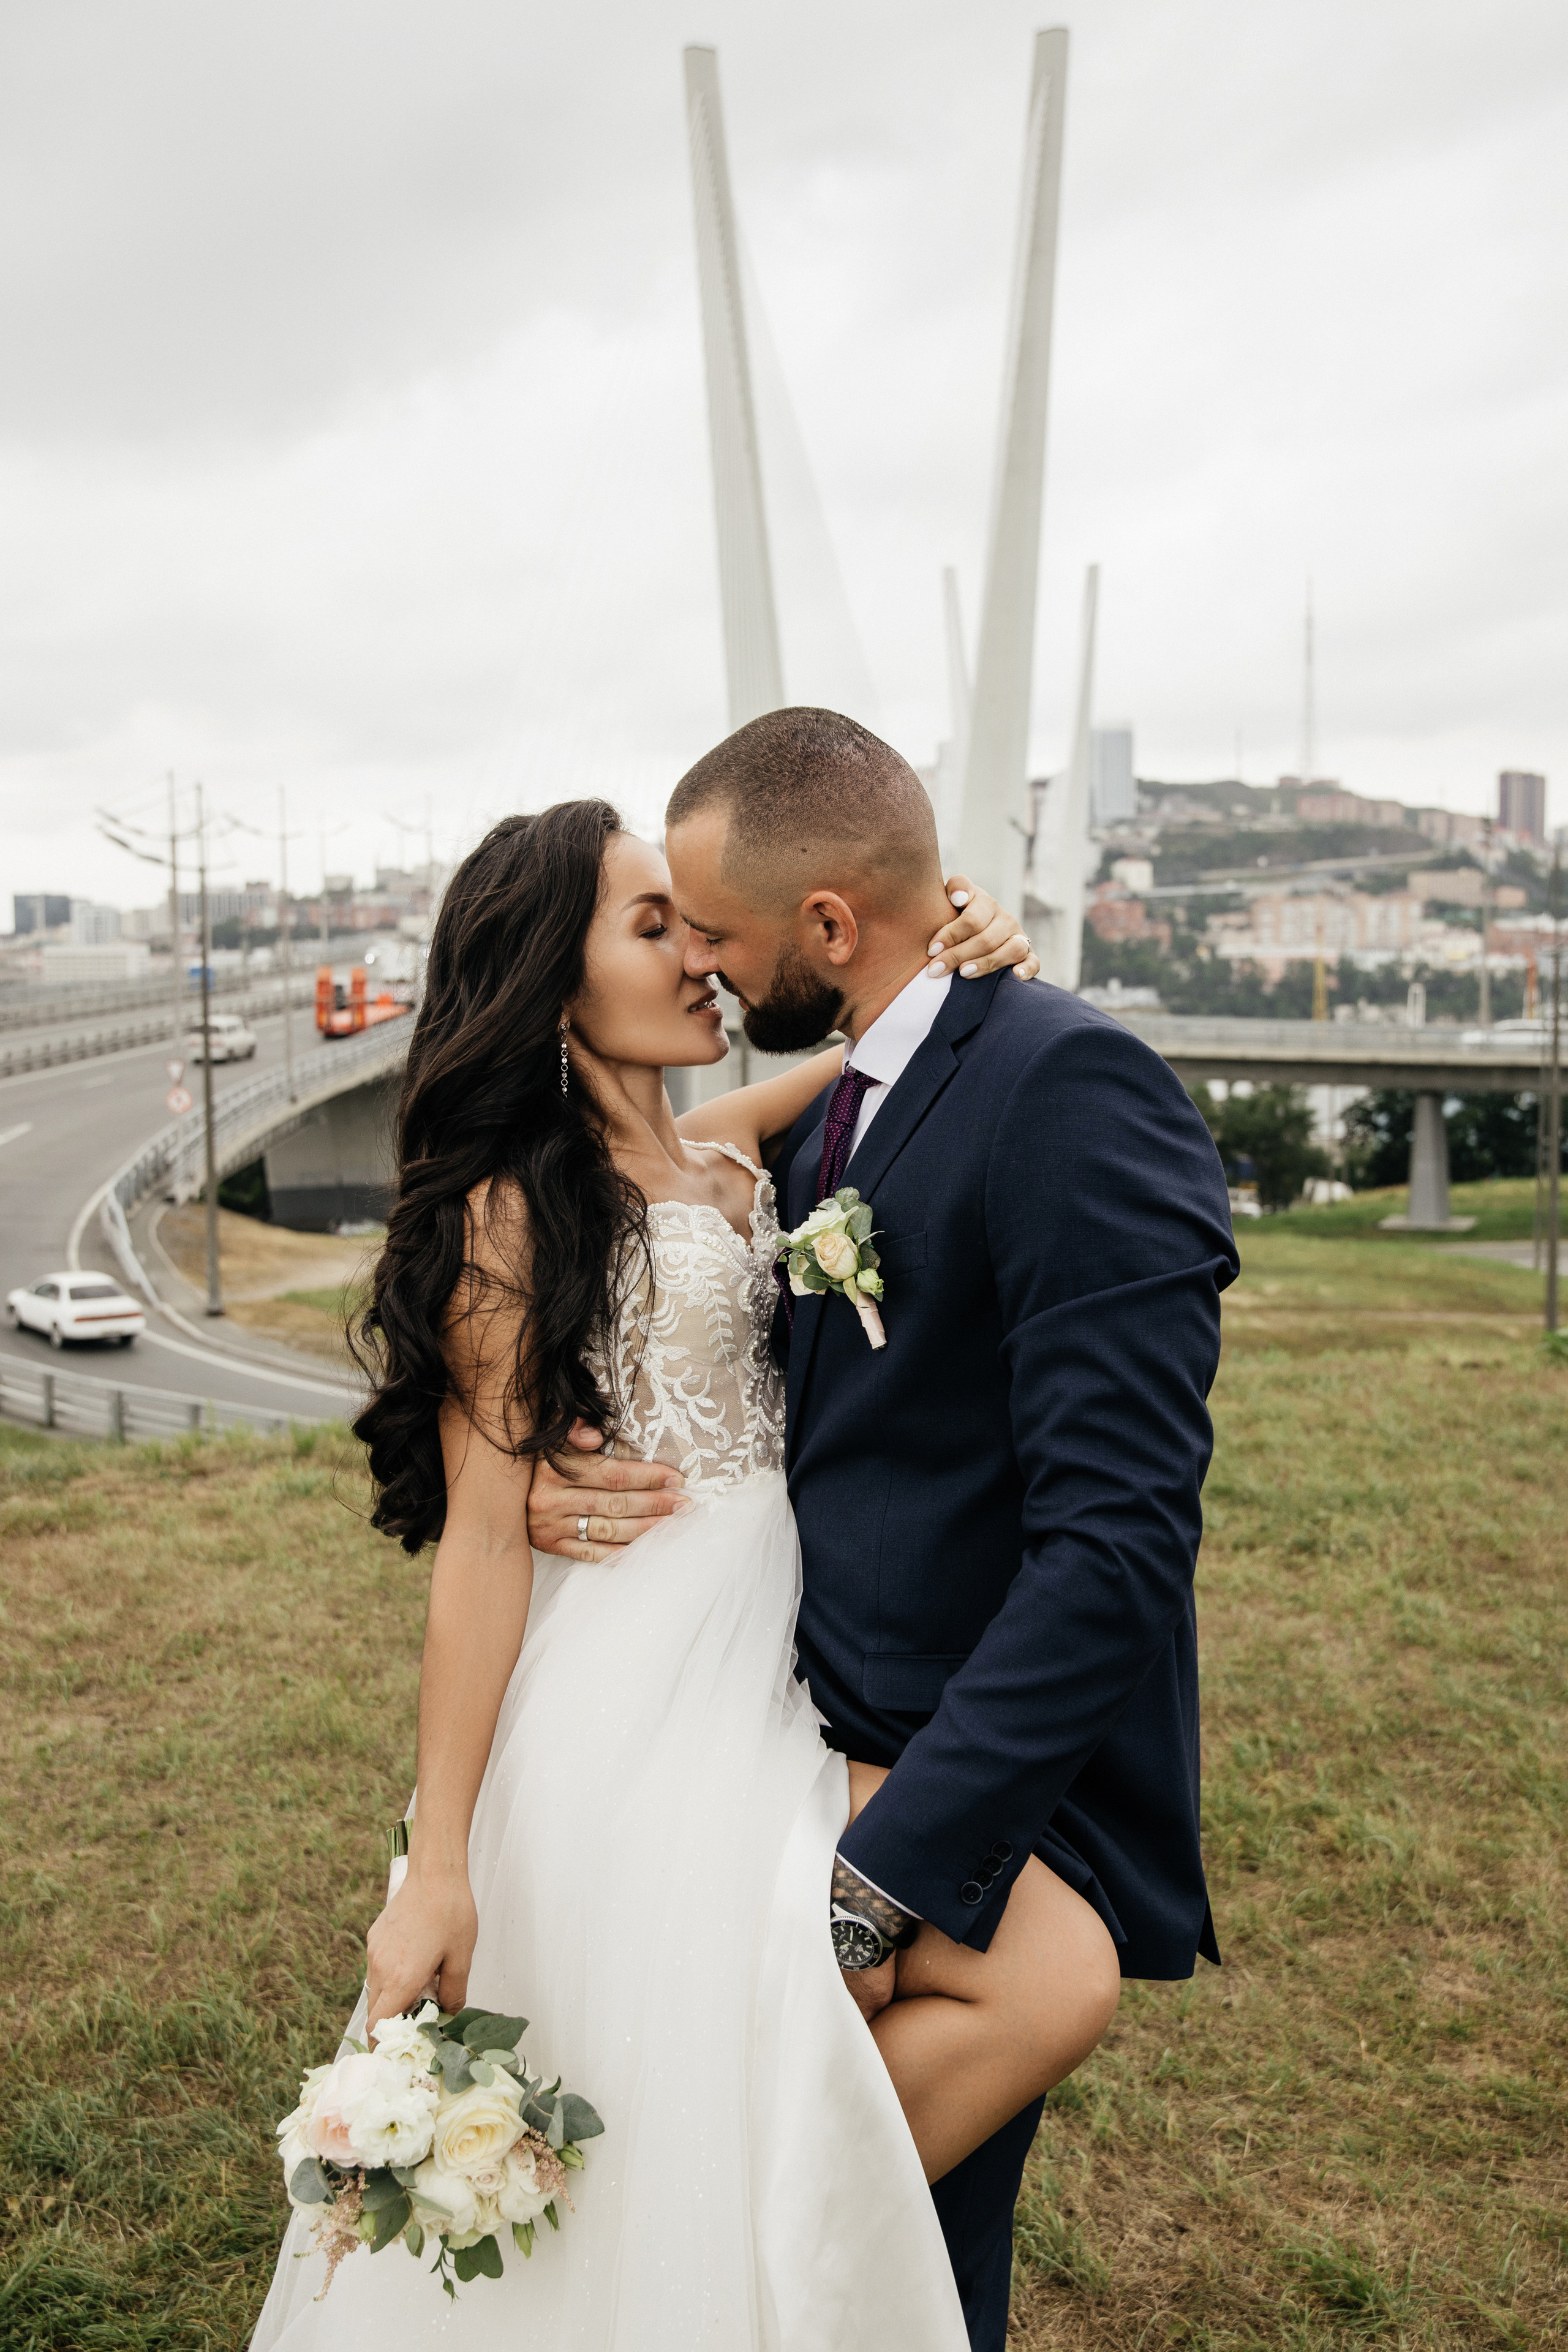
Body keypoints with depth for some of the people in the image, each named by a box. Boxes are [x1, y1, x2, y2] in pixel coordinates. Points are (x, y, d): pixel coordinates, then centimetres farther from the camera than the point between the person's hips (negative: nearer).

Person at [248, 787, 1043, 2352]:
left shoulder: (727, 1154, 6)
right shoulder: (516, 1213, -12)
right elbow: (481, 1540, -14)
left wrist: (958, 965, -4)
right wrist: (433, 1869, -14)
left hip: (774, 1677, 7)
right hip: (625, 1707, -7)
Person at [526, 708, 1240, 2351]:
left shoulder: (1071, 1091, -19)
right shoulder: (829, 1117, 10)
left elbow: (1119, 1543, -25)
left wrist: (875, 1879, -26)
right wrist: (564, 1471, -7)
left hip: (972, 1777, -7)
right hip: (824, 1737, 7)